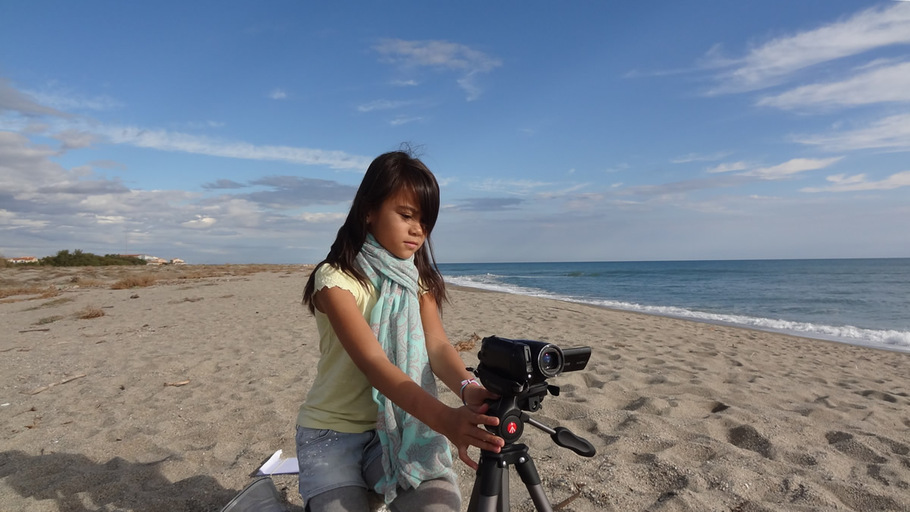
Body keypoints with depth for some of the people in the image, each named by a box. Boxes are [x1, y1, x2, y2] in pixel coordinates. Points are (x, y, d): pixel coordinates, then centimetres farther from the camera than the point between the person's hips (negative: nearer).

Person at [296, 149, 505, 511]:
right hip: (332, 431, -3)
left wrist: (467, 388, -37)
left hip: (397, 427, 3)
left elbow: (437, 345, -14)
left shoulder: (419, 279, 0)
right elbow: (374, 362, -29)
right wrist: (444, 418, -44)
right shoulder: (336, 279, -17)